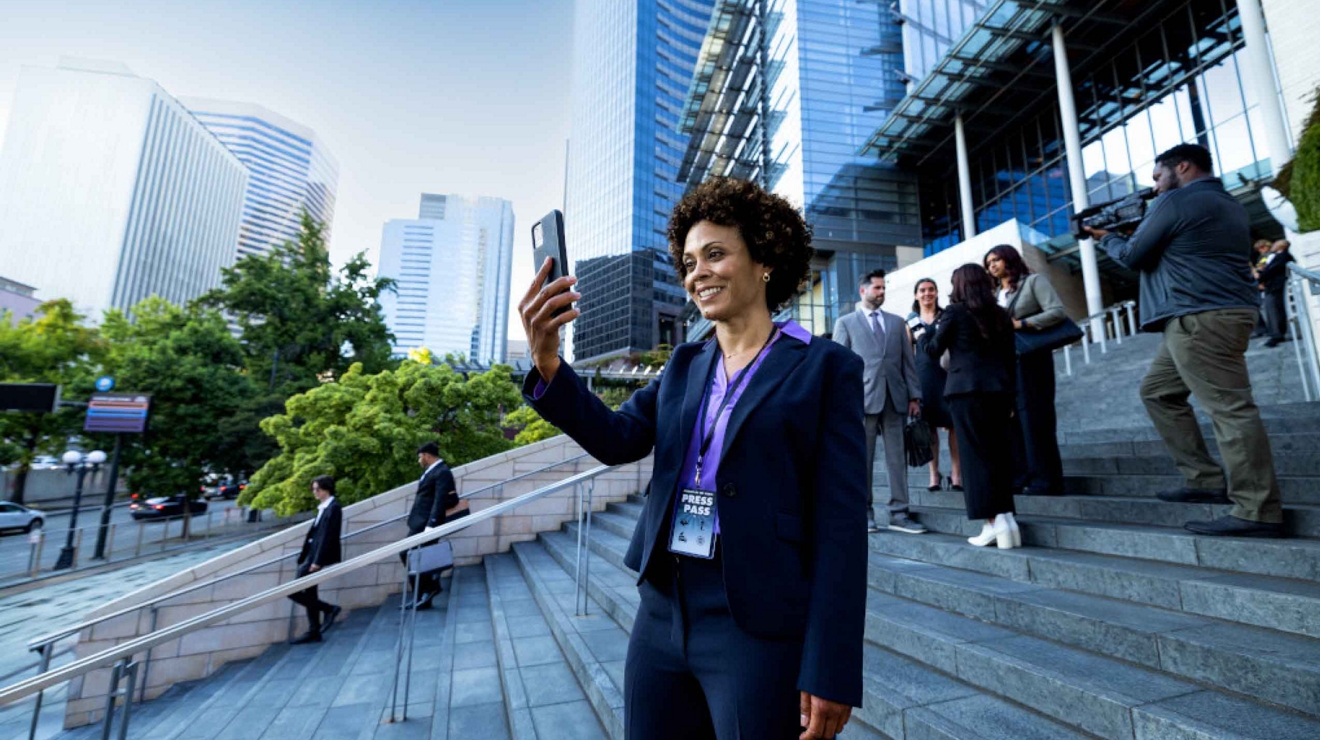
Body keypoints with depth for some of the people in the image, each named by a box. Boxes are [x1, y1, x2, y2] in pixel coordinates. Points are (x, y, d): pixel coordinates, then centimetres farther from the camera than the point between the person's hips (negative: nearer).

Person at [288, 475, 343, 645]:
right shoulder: (323, 508, 14)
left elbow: (328, 536, -19)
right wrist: (304, 557, 15)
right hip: (312, 557, 9)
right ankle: (313, 632, 20)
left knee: (294, 591, -6)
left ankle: (329, 609, 3)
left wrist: (317, 561, -21)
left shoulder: (333, 508, -13)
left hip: (319, 557, -9)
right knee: (309, 594, 12)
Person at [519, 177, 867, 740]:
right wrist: (547, 363, -18)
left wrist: (830, 669, -12)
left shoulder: (825, 368, -6)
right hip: (662, 614, 5)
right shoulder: (685, 364, 9)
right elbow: (616, 440, -2)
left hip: (764, 628, -5)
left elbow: (841, 520, -10)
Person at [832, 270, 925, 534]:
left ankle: (898, 513, 10)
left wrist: (914, 395, 6)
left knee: (897, 458, 3)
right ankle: (865, 513, 11)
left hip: (895, 398, 3)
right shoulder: (845, 323, 7)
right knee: (863, 459, 2)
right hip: (863, 398, -3)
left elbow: (908, 361, 14)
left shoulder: (896, 322, 18)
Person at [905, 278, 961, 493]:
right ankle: (934, 474, 10)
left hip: (947, 373, 0)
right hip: (922, 376, 1)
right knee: (929, 425, 3)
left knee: (953, 423, -2)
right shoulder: (910, 321, 11)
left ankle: (957, 474, 5)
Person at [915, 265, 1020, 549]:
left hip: (967, 390, -5)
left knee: (976, 455, -2)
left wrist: (921, 335, 24)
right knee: (998, 454, 10)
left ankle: (994, 523, -3)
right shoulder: (1001, 314, 13)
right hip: (999, 390, 6)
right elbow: (1010, 358, 14)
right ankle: (1006, 520, 9)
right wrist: (1010, 395, 20)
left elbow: (934, 350, 3)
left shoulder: (954, 311, -3)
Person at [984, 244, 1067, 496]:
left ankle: (1045, 480, -3)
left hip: (1030, 359, -6)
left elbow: (1058, 312, -9)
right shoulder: (995, 294, 20)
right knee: (1012, 418, 1)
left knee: (1034, 417, -7)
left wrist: (1021, 324, -14)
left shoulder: (1033, 281, 3)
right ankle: (1023, 476, 5)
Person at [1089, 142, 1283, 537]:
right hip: (1212, 316, 10)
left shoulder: (1175, 202, -6)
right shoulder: (1230, 205, 23)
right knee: (1157, 390, 16)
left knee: (1230, 408, -11)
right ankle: (1206, 481, 16)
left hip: (1200, 318, -10)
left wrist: (1108, 238, 16)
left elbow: (1133, 256, -3)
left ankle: (1258, 512, -9)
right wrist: (1139, 231, 20)